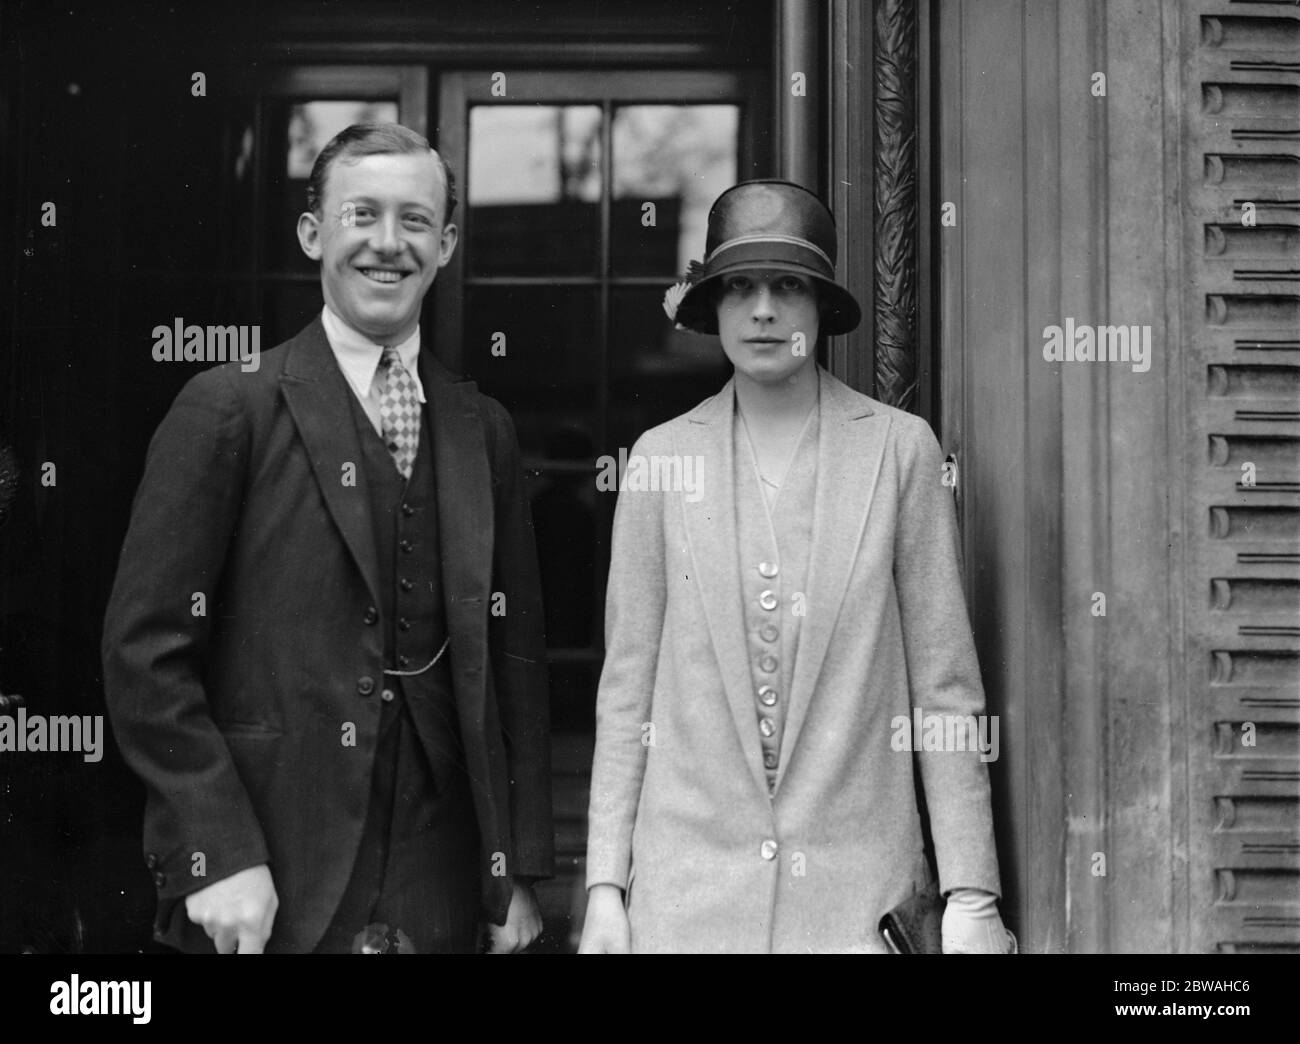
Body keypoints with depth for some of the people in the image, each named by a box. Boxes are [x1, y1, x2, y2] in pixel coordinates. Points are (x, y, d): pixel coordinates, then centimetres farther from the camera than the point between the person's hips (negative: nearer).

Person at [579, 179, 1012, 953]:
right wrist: (606, 887, 2)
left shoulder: (901, 448, -1)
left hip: (859, 884, -1)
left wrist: (970, 894, -3)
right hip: (688, 887, 1)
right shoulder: (662, 456, 3)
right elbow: (627, 687, 5)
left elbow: (944, 685, 0)